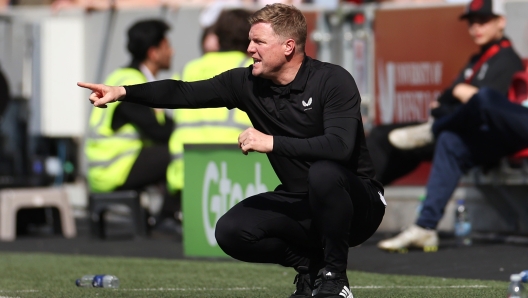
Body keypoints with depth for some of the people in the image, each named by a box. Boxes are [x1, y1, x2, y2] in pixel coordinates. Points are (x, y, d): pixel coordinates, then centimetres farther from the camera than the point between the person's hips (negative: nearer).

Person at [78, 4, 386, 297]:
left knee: (323, 173, -38)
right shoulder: (247, 83, -3)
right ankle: (311, 264, 7)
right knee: (231, 232, -17)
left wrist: (272, 142, -34)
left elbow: (340, 146, -34)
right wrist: (123, 92, -13)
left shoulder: (333, 81, -19)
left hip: (356, 203, -5)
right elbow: (184, 93, -3)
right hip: (299, 203, 6)